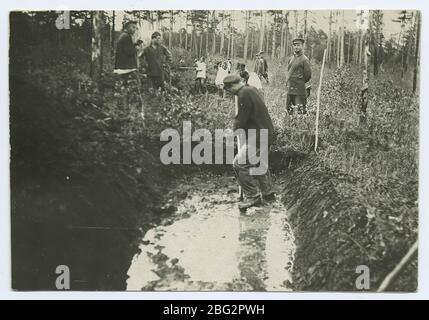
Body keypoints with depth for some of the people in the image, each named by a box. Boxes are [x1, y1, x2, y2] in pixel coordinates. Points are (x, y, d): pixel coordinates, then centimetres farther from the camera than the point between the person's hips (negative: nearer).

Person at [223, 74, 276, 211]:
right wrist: (238, 124, 9)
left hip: (258, 137, -10)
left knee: (239, 164, -8)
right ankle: (268, 193, 35)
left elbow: (241, 120, -19)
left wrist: (236, 127, 2)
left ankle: (253, 197, -4)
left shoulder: (244, 95, -18)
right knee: (260, 164, 24)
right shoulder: (252, 89, 12)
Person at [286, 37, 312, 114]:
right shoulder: (291, 59, 12)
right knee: (288, 109, 12)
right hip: (289, 89, 7)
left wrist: (300, 82, 5)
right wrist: (289, 83, 13)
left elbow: (308, 76, -6)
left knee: (301, 111, -7)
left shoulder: (304, 59, -8)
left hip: (299, 89, -7)